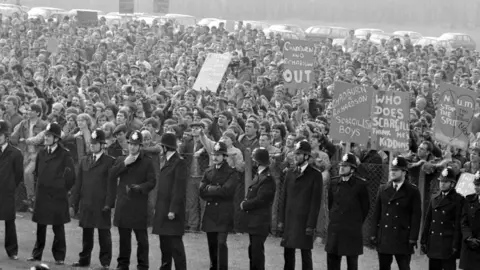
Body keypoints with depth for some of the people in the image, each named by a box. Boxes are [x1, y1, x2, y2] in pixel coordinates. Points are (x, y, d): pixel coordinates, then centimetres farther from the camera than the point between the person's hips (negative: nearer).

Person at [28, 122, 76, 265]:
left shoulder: (65, 155, -8)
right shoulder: (41, 153, 8)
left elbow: (70, 176, -4)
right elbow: (36, 172, 19)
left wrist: (63, 189, 0)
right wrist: (38, 188, 13)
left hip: (58, 196, -5)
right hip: (41, 196, 5)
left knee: (58, 227, 1)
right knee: (40, 226, 9)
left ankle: (59, 257, 7)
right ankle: (37, 253, 17)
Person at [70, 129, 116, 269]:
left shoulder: (110, 161, -3)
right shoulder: (84, 160, 13)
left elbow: (111, 185, -7)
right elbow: (78, 183, 13)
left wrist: (109, 204, -14)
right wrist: (74, 203, 8)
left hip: (102, 205, -5)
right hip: (86, 204, 5)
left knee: (104, 234, 0)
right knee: (86, 233, 10)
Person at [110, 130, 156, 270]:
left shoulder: (147, 162, 1)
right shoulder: (121, 160, 14)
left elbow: (151, 182, -5)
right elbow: (112, 176, 1)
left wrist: (139, 188, -21)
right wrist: (124, 164, -9)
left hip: (139, 205, -4)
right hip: (123, 204, 4)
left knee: (141, 237, -2)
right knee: (124, 236, 10)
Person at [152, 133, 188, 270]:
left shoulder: (179, 163, -11)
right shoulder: (168, 162, 16)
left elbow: (179, 189, -16)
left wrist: (173, 210, -20)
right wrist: (158, 207, 14)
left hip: (173, 211, -9)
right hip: (163, 210, 9)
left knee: (175, 243, -8)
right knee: (164, 243, 13)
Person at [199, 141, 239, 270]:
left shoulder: (232, 173, -2)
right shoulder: (208, 172, 13)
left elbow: (226, 191, -16)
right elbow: (202, 192, 4)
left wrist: (210, 189, -5)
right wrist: (217, 191, -7)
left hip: (224, 214, -5)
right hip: (210, 213, 5)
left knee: (221, 243, -13)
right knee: (212, 244, 9)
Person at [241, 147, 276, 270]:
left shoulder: (267, 179, -17)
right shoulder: (258, 175, 14)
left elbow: (260, 200, -22)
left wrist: (244, 205, -10)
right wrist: (245, 203, 0)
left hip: (260, 222, -10)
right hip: (253, 221, 10)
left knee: (257, 251, -6)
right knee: (253, 251, 15)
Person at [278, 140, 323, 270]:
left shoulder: (315, 175, -5)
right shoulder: (290, 173, 12)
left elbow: (316, 201, -8)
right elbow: (284, 197, 13)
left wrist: (311, 225, -13)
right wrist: (281, 220, 7)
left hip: (305, 221, -5)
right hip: (289, 219, 5)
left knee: (306, 254, -1)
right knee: (288, 253, 6)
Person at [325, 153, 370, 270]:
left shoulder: (360, 184, -6)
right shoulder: (334, 183, 6)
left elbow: (365, 207, 2)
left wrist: (357, 223, 6)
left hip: (353, 230, -4)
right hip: (335, 229, 4)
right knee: (332, 260, 3)